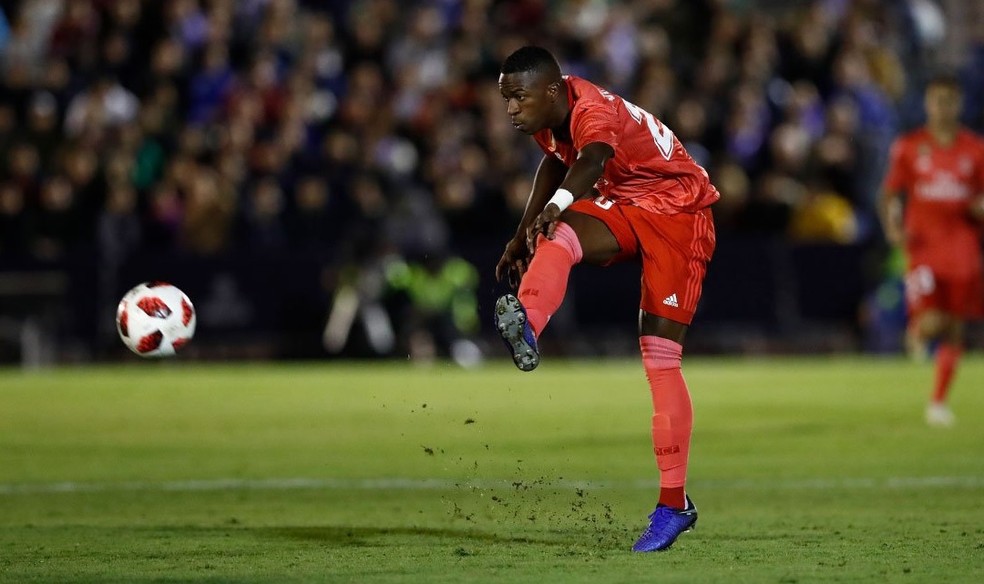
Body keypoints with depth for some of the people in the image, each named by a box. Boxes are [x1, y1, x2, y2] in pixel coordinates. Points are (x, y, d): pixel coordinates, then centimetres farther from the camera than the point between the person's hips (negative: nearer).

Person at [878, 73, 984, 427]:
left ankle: (939, 402, 12)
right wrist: (892, 225, -11)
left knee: (955, 327, 2)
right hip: (923, 242, -2)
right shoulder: (909, 146, 3)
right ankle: (917, 332, 22)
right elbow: (891, 193, 7)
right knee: (932, 322, -17)